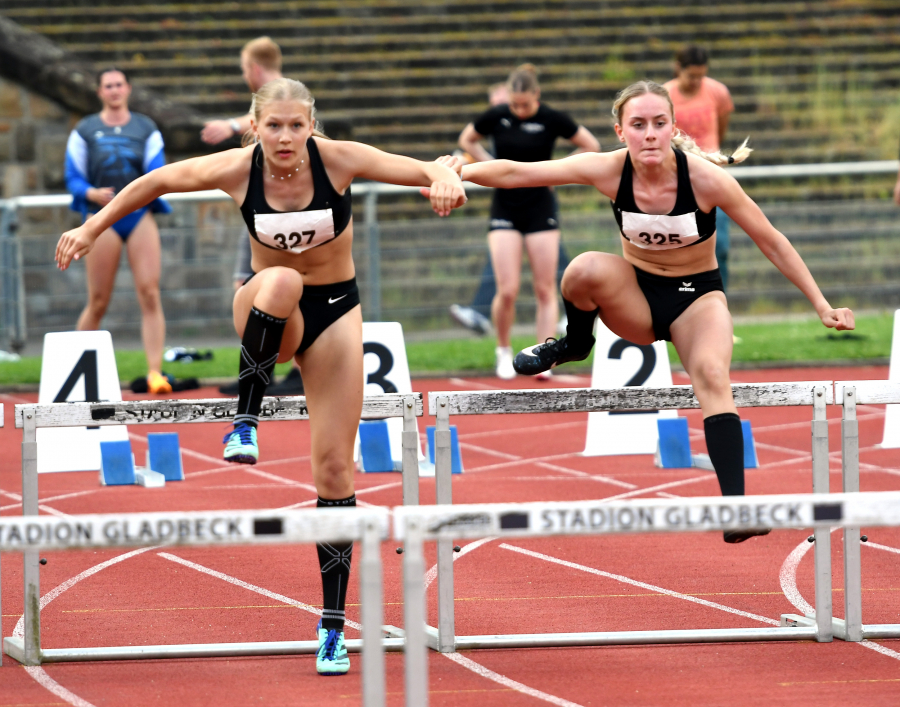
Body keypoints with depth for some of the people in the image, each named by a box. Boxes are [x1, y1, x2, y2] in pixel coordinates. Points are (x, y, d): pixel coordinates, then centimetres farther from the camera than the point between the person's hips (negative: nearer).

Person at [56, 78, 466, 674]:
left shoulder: (339, 160, -19)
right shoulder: (236, 169, -17)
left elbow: (428, 170, -24)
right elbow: (154, 183, -2)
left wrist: (445, 179, -47)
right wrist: (93, 229, 1)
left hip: (334, 313, 1)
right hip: (267, 314, -1)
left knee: (335, 468, -4)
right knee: (280, 281, -40)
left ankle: (333, 624, 3)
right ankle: (246, 423, -28)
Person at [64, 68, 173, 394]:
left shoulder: (146, 128, 12)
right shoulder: (84, 131, 8)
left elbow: (157, 173, 6)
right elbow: (73, 178, 4)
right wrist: (93, 194, -16)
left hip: (140, 214, 1)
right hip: (102, 217, -1)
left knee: (150, 294, -10)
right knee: (98, 302, 0)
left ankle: (155, 372, -12)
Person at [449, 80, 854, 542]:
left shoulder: (706, 178, -22)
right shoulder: (610, 171, -18)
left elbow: (771, 242, -12)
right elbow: (515, 173, -17)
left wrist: (821, 305, -9)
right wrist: (458, 172, -33)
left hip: (697, 297, -1)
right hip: (636, 295, 1)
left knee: (711, 374, -32)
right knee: (587, 269, -32)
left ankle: (735, 503, -37)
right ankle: (574, 344, 0)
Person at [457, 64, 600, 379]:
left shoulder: (551, 119, -8)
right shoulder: (496, 117, -5)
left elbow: (591, 146, 3)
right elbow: (467, 140, 14)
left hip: (540, 208, 0)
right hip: (505, 208, 0)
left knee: (545, 290, -2)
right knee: (507, 291, -7)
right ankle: (503, 351, 15)